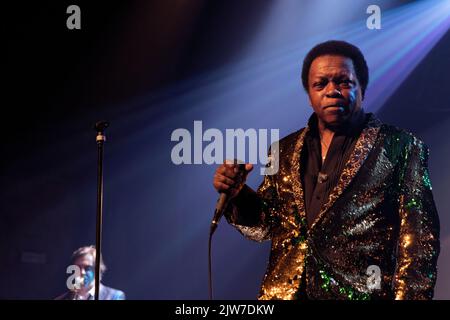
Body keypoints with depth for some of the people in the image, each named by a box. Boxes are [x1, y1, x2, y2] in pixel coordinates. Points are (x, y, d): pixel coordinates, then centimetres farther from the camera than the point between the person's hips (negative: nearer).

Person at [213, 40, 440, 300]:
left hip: (359, 293, -4)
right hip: (283, 292, 4)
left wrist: (410, 295, -14)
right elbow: (266, 226, 17)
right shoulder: (285, 152, 14)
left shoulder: (401, 148, 1)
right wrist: (238, 195, 0)